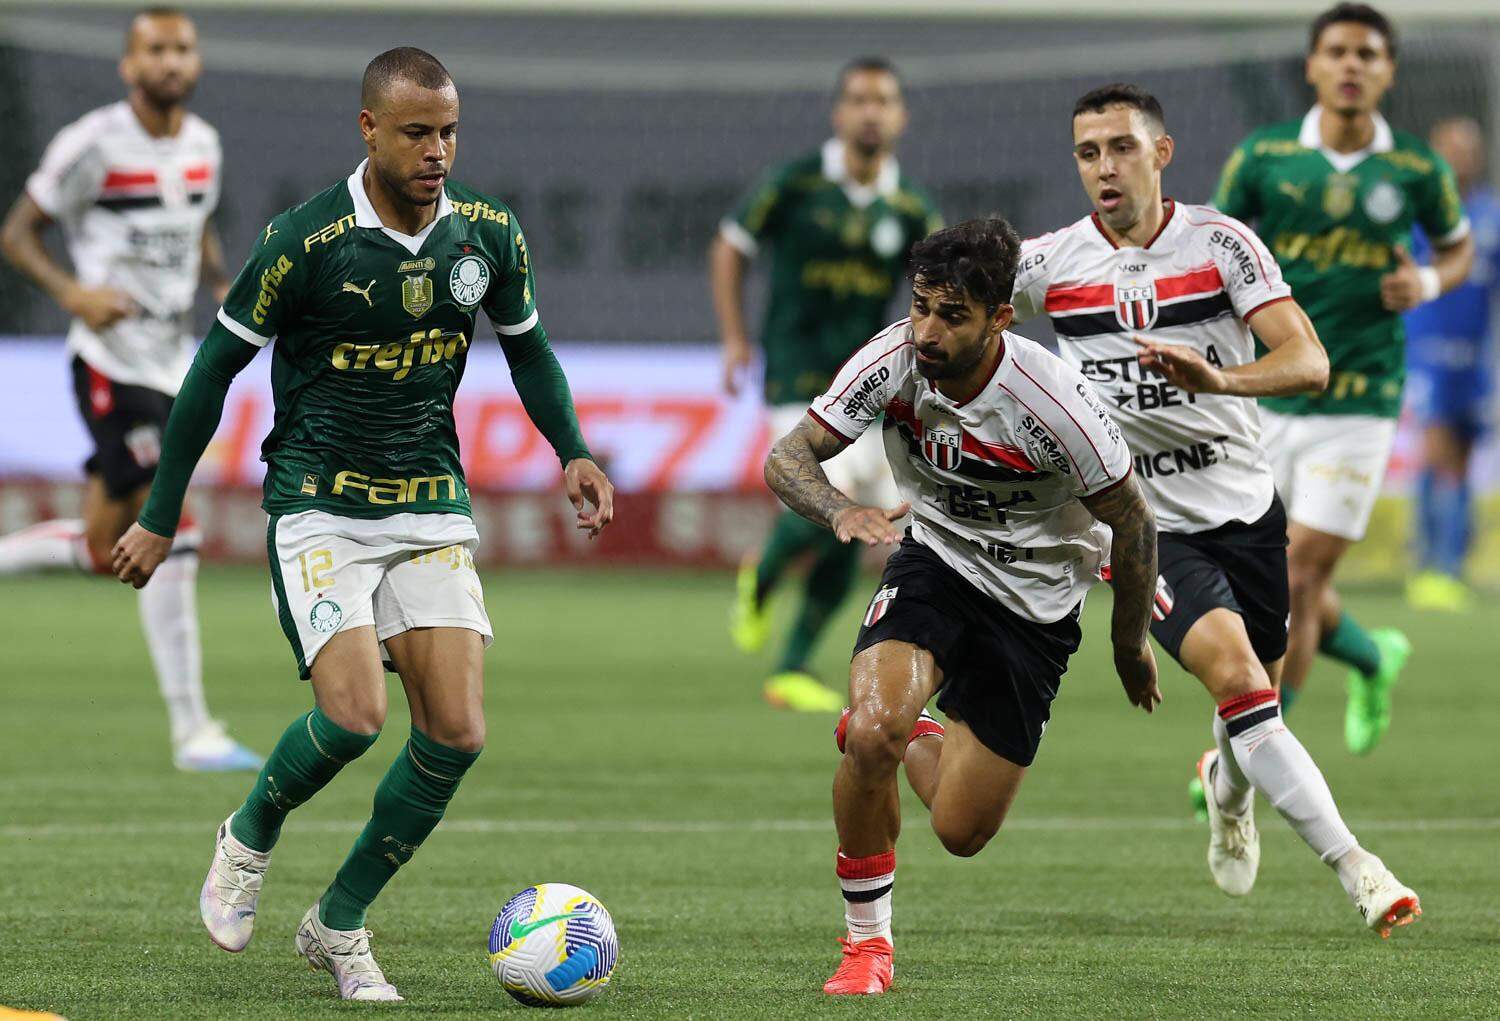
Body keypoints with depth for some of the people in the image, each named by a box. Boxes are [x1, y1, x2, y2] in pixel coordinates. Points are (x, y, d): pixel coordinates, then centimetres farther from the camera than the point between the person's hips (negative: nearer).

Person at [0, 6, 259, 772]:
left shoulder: (202, 145, 9)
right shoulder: (93, 145, -11)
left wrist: (225, 290, 5)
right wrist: (72, 292, -23)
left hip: (172, 360, 8)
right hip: (112, 359, -8)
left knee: (102, 549, 11)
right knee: (171, 540, -12)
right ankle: (192, 733, -8)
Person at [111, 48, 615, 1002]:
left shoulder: (489, 232, -1)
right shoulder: (305, 241, -14)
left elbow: (526, 344, 17)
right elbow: (217, 365, -4)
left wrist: (573, 452, 0)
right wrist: (161, 518, -1)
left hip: (433, 509, 5)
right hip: (318, 508, -4)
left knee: (457, 732, -8)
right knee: (354, 713, -22)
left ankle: (338, 924, 10)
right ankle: (250, 840, 11)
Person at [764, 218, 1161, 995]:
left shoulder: (1052, 402, -28)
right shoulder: (893, 361, -19)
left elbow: (1133, 522, -13)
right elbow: (788, 458, -13)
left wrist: (1130, 645, -1)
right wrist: (840, 512, -36)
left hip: (1034, 606, -2)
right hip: (933, 563, 2)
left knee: (961, 833, -3)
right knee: (870, 734, -28)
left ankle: (910, 736, 34)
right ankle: (867, 942, -5)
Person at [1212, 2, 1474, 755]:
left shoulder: (1418, 171, -2)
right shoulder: (1262, 156, -1)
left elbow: (1458, 247, 15)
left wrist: (1429, 282, -7)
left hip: (1356, 407, -2)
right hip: (1264, 401, 2)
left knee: (1298, 583, -8)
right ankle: (1372, 658, 38)